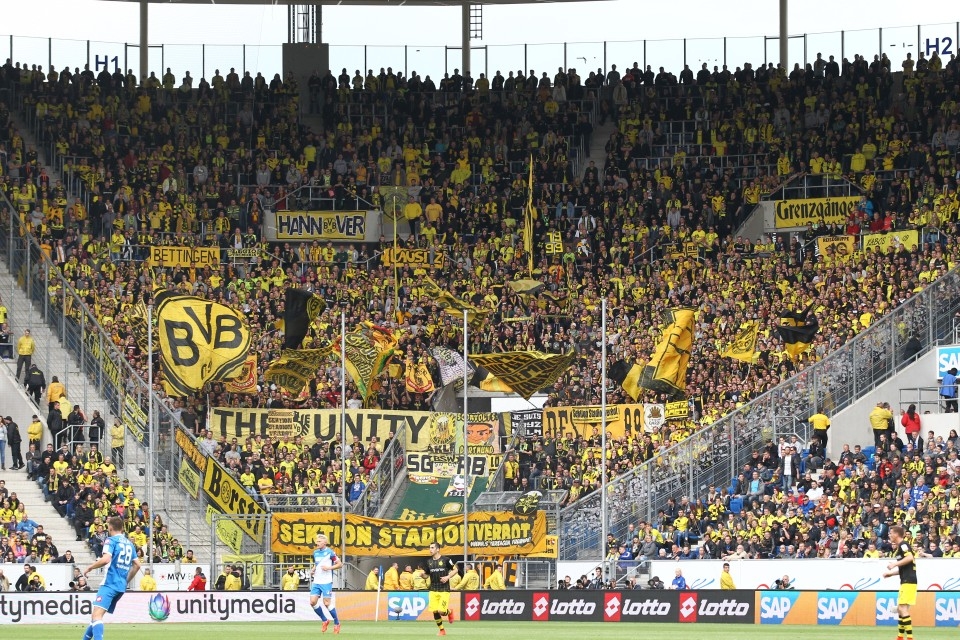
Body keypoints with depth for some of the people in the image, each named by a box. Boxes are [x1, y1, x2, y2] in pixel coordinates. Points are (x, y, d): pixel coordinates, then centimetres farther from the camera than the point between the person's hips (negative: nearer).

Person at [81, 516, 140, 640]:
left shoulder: (111, 541, -5)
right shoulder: (129, 544, 17)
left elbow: (106, 559, -20)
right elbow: (137, 565, 19)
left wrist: (89, 568, -7)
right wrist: (127, 580, 29)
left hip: (110, 583, -9)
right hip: (122, 586, 9)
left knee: (97, 614, -21)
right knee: (95, 614, 21)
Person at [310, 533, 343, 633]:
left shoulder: (329, 552, -8)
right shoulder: (315, 553, 11)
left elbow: (340, 564, -5)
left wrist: (329, 568, -17)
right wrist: (314, 569, 5)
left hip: (326, 582, -6)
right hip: (316, 582, 6)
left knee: (327, 603, -6)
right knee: (313, 602, -3)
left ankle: (337, 623, 11)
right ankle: (325, 621, 14)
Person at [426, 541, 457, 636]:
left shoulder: (446, 560, -5)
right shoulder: (429, 562, 7)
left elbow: (455, 570, 2)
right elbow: (427, 575, 15)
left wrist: (447, 577, -13)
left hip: (444, 590, -4)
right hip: (433, 590, 4)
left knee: (441, 611, -13)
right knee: (435, 612, -2)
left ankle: (449, 611, 22)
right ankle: (442, 630, 15)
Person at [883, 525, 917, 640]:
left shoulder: (903, 545, -8)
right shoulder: (898, 548, 21)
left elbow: (910, 557, -26)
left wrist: (895, 564, -21)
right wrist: (891, 573, 23)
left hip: (909, 581, -10)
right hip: (905, 581, 10)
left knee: (903, 608, -14)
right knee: (900, 609, 16)